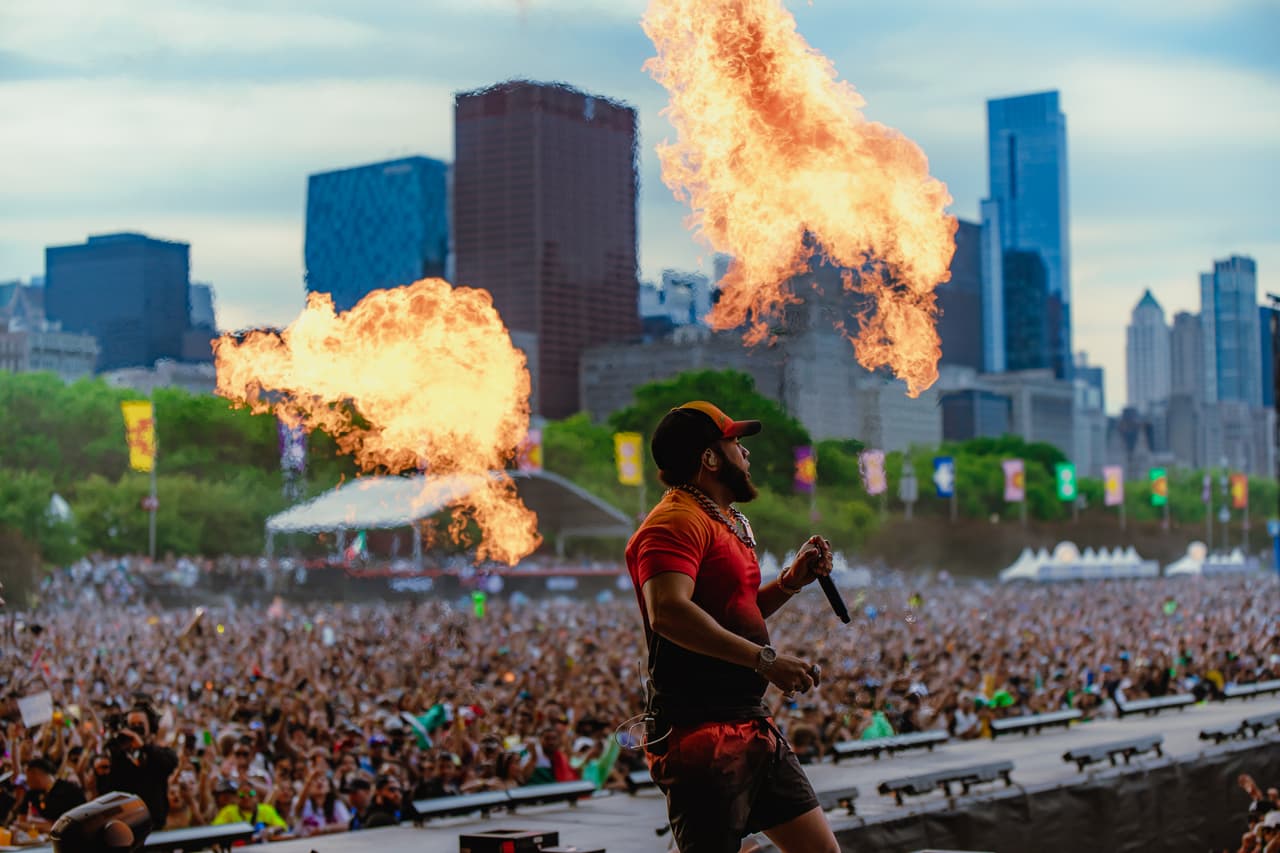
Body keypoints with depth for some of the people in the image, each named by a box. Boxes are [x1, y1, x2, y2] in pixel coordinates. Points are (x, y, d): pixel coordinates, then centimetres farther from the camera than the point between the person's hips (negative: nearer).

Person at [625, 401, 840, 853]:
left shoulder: (726, 523, 20)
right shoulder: (676, 521, -13)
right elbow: (668, 612, -30)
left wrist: (791, 581, 16)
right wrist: (765, 660, -29)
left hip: (751, 725, 10)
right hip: (701, 733, -10)